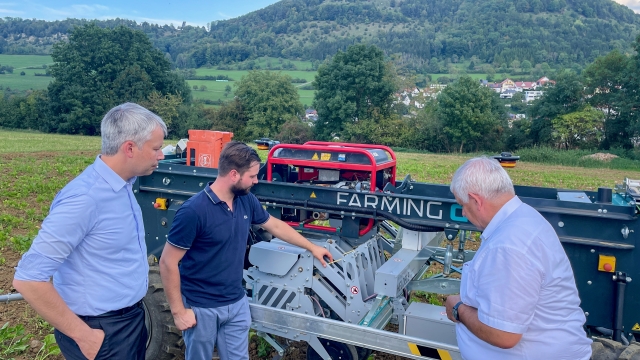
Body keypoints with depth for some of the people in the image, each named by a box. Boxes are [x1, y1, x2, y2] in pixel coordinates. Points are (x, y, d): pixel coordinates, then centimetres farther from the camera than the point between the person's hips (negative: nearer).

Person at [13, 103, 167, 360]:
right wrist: (83, 335, -20)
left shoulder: (122, 185, 0)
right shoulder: (85, 198, -26)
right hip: (103, 331, -8)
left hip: (132, 317, 8)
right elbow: (28, 278, -25)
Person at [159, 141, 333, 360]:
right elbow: (168, 263, -18)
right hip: (202, 308, -5)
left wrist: (312, 247, 19)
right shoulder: (193, 211, -24)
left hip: (237, 303, 6)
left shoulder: (247, 201, -4)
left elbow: (275, 226, 13)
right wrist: (179, 311, -15)